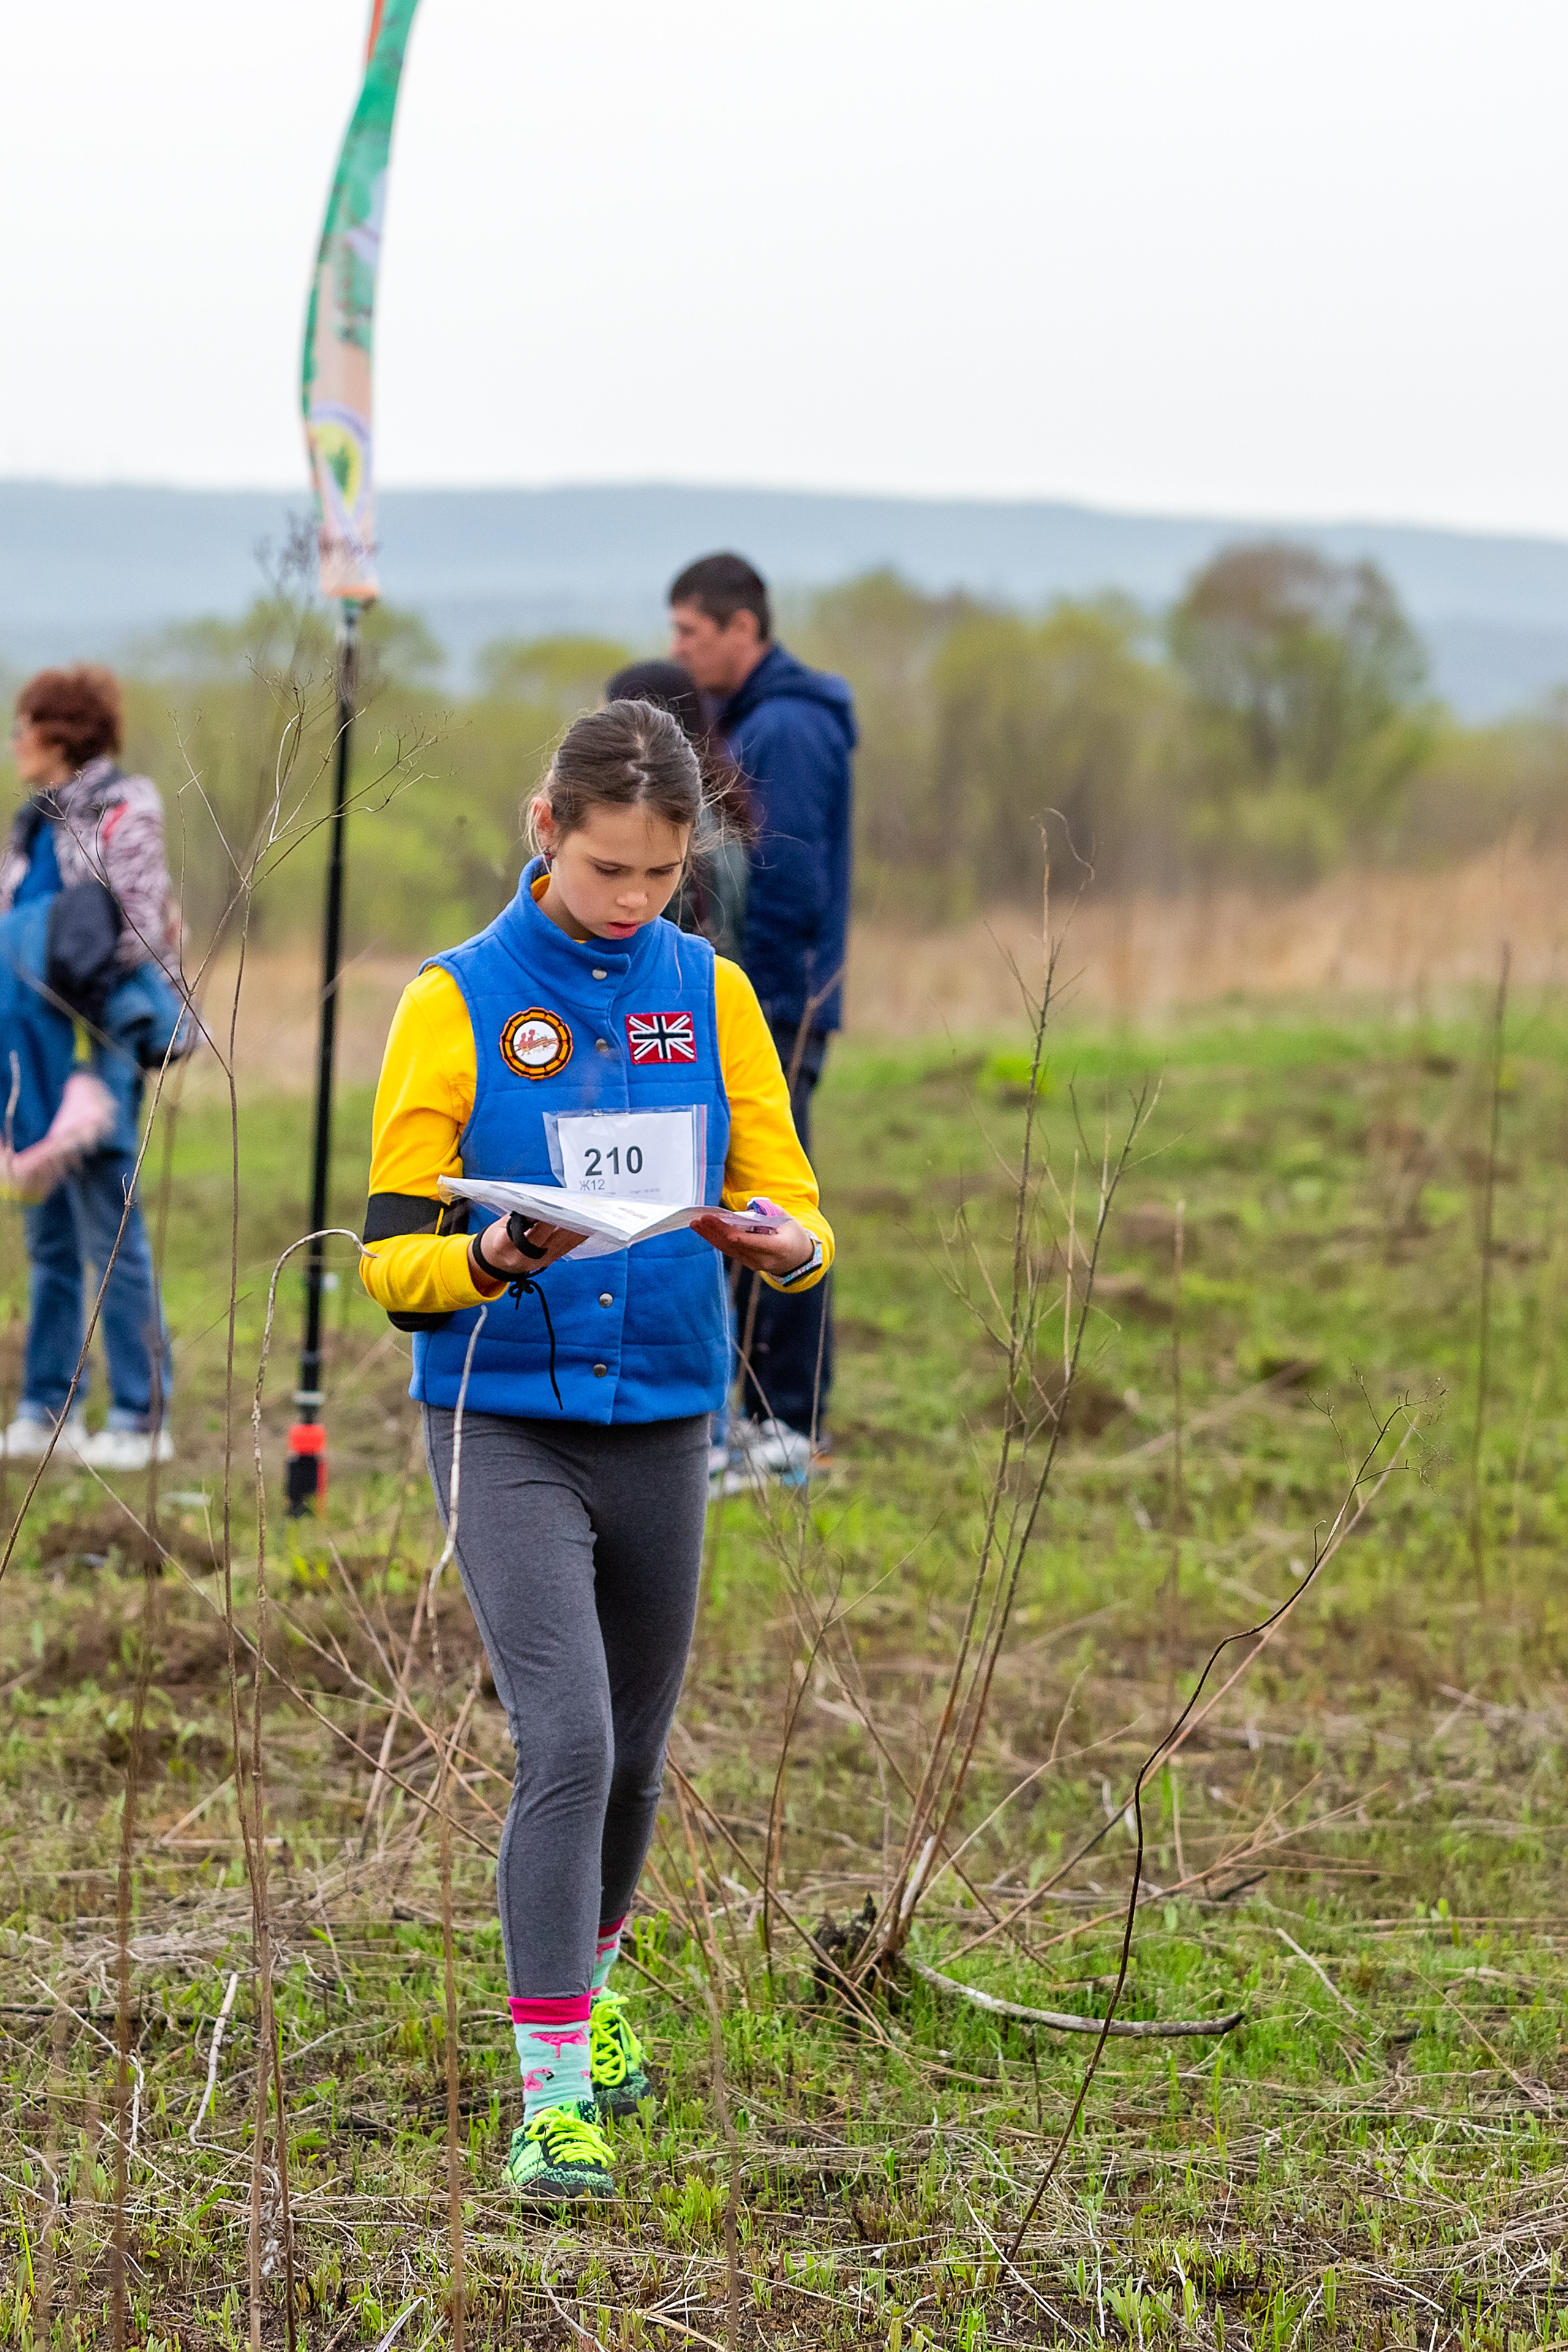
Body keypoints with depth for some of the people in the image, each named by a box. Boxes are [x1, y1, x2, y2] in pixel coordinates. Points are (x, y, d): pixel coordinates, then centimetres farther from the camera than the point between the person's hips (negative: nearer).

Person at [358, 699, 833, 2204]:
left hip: (662, 1425, 4)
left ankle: (588, 1979, 43)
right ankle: (552, 2096, -15)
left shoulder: (713, 996, 7)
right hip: (505, 1423, -4)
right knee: (567, 1742, -17)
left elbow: (798, 1210, 6)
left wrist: (783, 1243, -19)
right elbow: (390, 1261, -5)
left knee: (633, 1756, 15)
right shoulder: (455, 1006, -4)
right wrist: (487, 1261, -27)